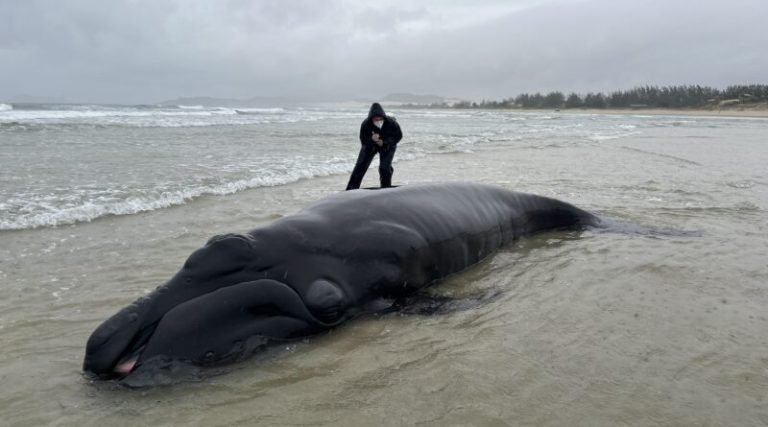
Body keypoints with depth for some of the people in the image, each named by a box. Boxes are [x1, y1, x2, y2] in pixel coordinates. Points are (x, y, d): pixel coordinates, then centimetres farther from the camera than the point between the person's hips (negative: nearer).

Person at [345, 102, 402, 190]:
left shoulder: (391, 123, -33)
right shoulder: (365, 124, -32)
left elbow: (398, 136, -16)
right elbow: (363, 140, -21)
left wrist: (384, 142, -31)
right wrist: (371, 139, -45)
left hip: (387, 146, -1)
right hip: (370, 145, 1)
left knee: (385, 168, -16)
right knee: (360, 166, -2)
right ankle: (351, 190, 9)